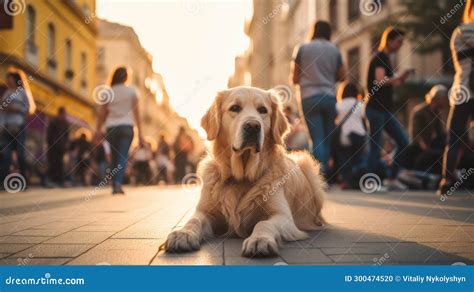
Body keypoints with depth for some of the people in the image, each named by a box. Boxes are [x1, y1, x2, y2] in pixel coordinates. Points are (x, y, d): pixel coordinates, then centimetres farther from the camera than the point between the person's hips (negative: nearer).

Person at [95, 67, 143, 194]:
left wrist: (98, 131, 9)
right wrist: (139, 133, 1)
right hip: (126, 126, -2)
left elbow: (101, 114, 4)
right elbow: (136, 112, 0)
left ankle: (114, 186, 12)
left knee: (114, 157, 12)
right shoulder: (131, 91, 3)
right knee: (123, 156, -6)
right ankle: (118, 183, -23)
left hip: (111, 128, 2)